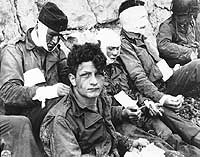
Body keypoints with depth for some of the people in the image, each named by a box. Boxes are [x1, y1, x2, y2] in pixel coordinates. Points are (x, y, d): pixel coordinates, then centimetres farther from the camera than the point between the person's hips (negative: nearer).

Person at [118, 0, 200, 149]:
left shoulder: (141, 37, 18)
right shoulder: (124, 45, -10)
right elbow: (139, 79, -20)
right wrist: (161, 98, -30)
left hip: (166, 82, 8)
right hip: (153, 91, -8)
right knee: (165, 111, -39)